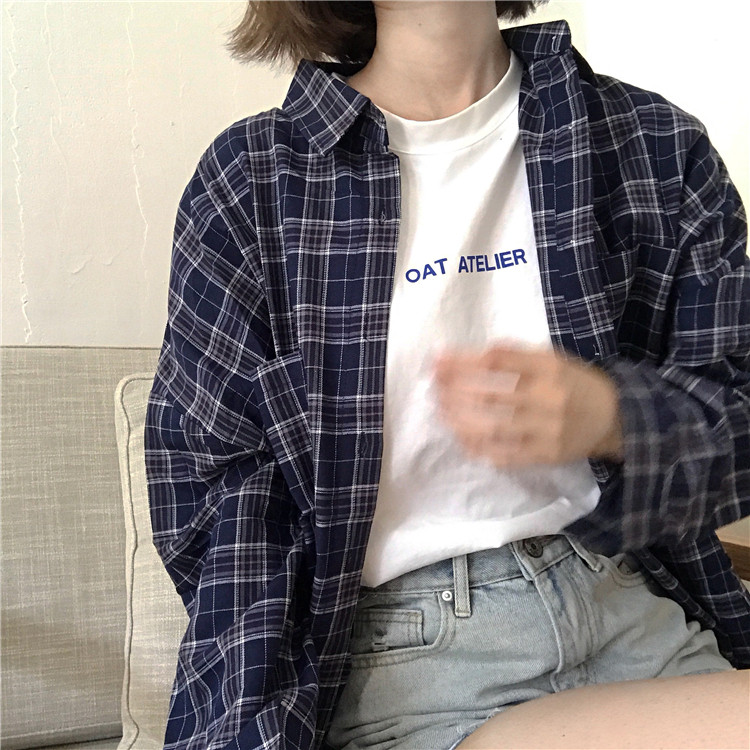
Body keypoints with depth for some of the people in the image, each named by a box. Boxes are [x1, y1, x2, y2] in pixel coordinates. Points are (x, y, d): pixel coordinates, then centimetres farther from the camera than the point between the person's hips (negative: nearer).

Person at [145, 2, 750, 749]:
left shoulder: (660, 146, 6)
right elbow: (211, 479, -1)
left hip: (635, 606, 5)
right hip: (396, 649, -4)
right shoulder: (251, 179, 0)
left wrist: (611, 420, -17)